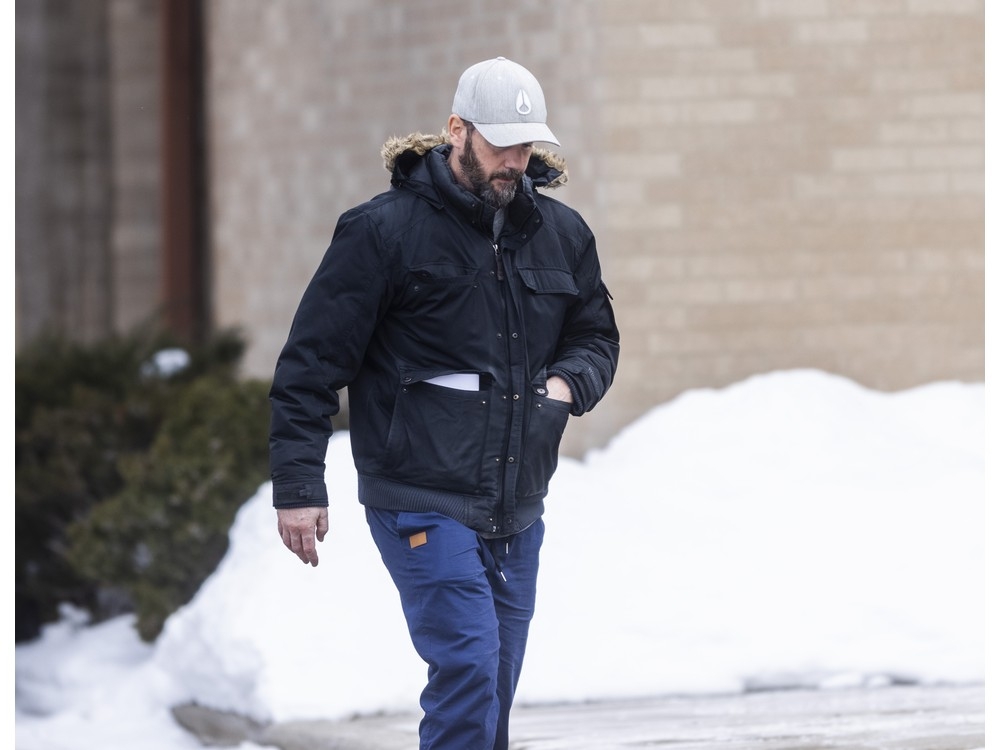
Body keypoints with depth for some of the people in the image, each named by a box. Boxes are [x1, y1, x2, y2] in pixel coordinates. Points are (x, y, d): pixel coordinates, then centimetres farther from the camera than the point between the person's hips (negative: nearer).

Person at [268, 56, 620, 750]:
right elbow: (313, 360, -5)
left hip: (518, 509, 6)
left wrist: (570, 381, 0)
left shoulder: (562, 235, 10)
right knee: (469, 669, -18)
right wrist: (298, 484, -9)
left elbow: (597, 336, 24)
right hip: (422, 504, -6)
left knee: (492, 691, 9)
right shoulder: (385, 230, -7)